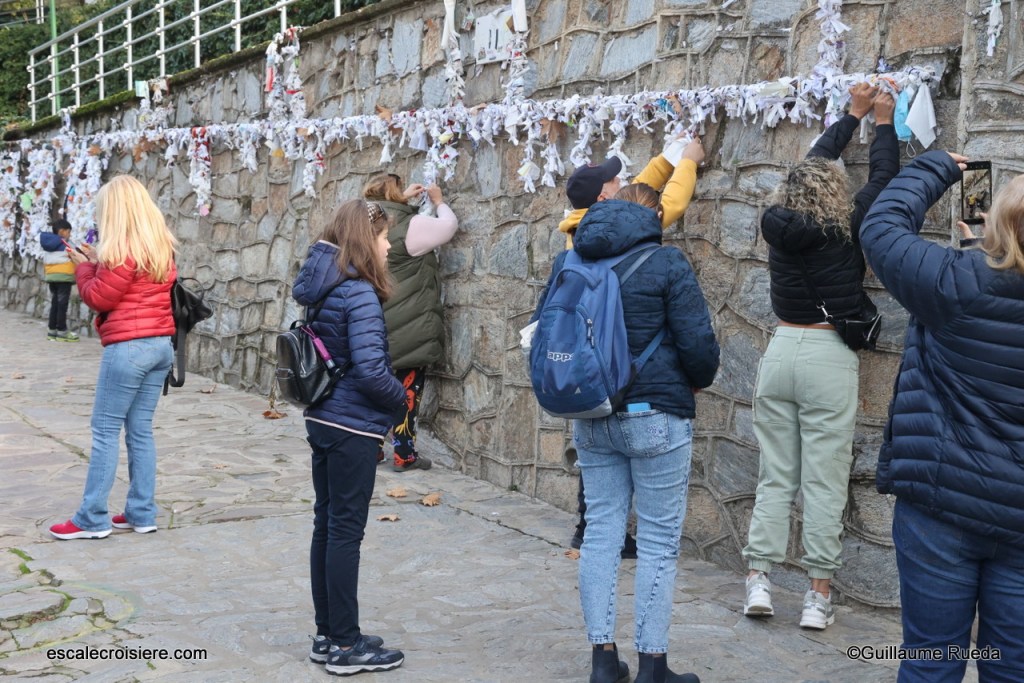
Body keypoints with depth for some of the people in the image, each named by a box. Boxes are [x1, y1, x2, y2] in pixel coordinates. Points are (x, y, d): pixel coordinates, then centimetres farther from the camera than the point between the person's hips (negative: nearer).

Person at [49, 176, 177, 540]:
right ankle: (142, 514, 14)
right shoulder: (162, 246, 11)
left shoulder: (123, 251, -14)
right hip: (160, 344, 8)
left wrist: (84, 266, 5)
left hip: (128, 347, -8)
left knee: (105, 430, -1)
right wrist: (99, 262, 14)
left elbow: (99, 298, -10)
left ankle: (92, 519, 3)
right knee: (141, 430, 12)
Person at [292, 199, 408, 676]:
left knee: (327, 525, 14)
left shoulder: (321, 287, 8)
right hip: (353, 427, -9)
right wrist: (400, 396, -7)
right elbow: (370, 369, -25)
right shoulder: (360, 294, -18)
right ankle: (345, 646, 9)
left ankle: (328, 635, 24)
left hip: (322, 419, 9)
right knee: (346, 531, -1)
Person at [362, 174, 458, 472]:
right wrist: (439, 201, 9)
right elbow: (448, 226, -7)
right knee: (408, 384, 0)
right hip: (409, 324, -7)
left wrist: (404, 199, 22)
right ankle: (404, 454, 3)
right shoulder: (409, 226, -16)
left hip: (376, 322, 7)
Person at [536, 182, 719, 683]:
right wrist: (699, 381, 9)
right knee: (659, 541, 4)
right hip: (656, 416, -5)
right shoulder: (666, 264, -9)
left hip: (590, 418, 5)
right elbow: (698, 342, -12)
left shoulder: (567, 261, 7)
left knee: (601, 530, 11)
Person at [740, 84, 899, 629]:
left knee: (775, 476, 10)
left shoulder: (778, 223, 2)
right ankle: (819, 594, 4)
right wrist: (882, 121, 21)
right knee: (824, 480, 0)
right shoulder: (844, 231, -9)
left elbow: (813, 164, 17)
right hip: (829, 357, -4)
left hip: (781, 350, 4)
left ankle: (758, 580, 10)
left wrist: (854, 114, 28)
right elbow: (883, 176, 6)